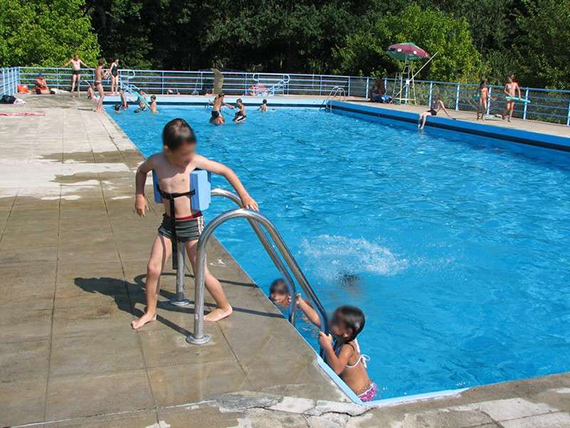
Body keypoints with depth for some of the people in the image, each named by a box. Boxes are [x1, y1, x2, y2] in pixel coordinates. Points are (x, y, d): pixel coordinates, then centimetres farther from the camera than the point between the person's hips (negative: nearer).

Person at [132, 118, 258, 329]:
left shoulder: (195, 161, -15)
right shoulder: (157, 161, -6)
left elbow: (225, 171, -4)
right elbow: (141, 171, 18)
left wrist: (244, 196, -4)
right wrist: (140, 196, 7)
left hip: (192, 223, -4)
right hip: (168, 223, 4)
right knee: (153, 268, 4)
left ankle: (224, 307, 22)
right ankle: (150, 311, 25)